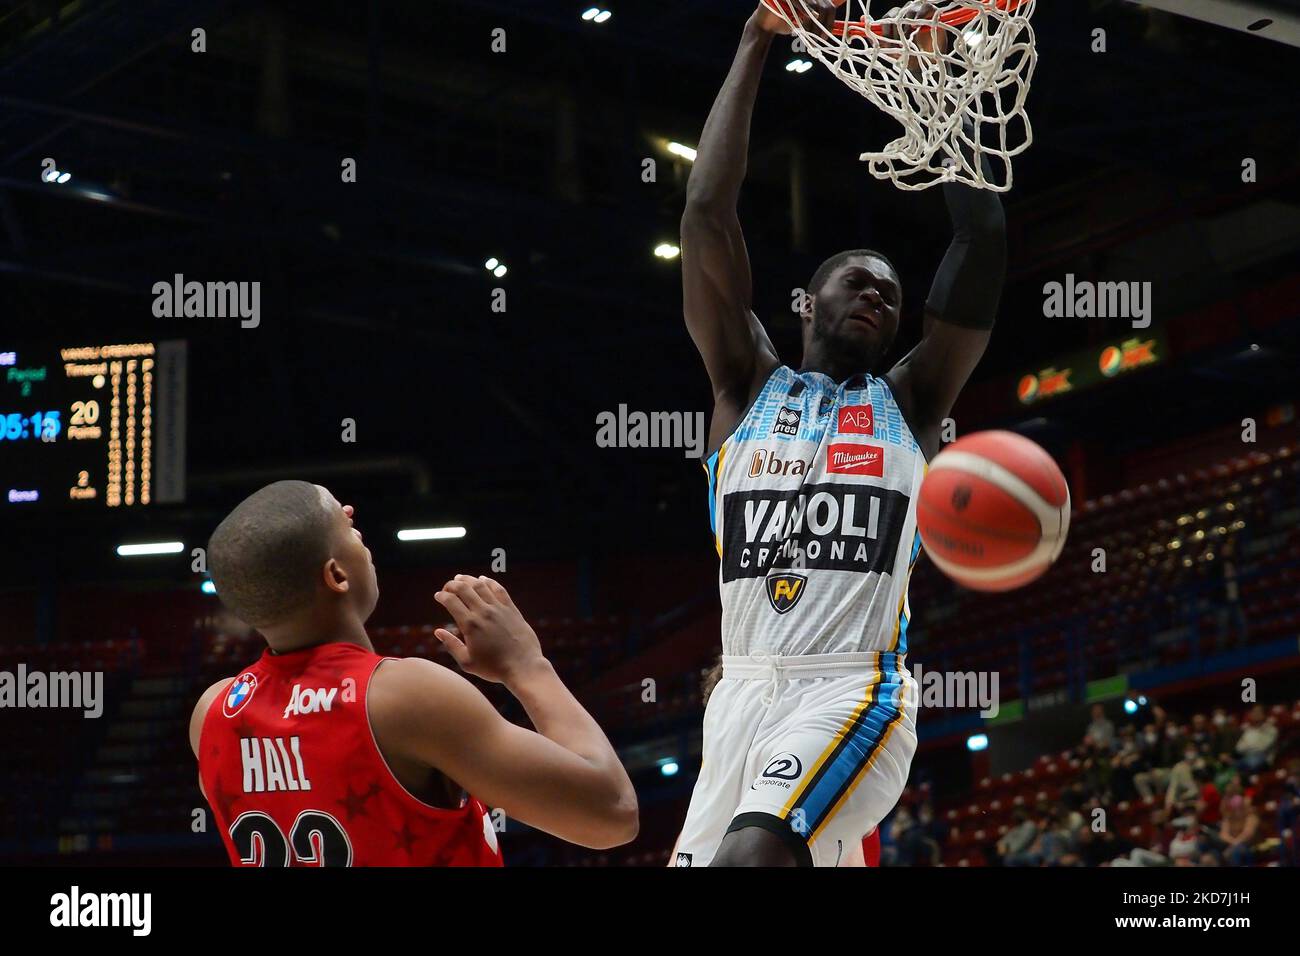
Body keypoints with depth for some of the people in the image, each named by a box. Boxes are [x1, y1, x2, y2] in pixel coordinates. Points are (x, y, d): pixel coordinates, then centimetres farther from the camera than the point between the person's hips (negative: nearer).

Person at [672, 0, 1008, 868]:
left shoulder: (909, 401, 13)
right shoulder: (748, 385, 14)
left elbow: (984, 238, 5)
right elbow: (707, 213, 5)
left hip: (856, 691, -3)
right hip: (745, 690, 3)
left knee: (752, 852, -29)